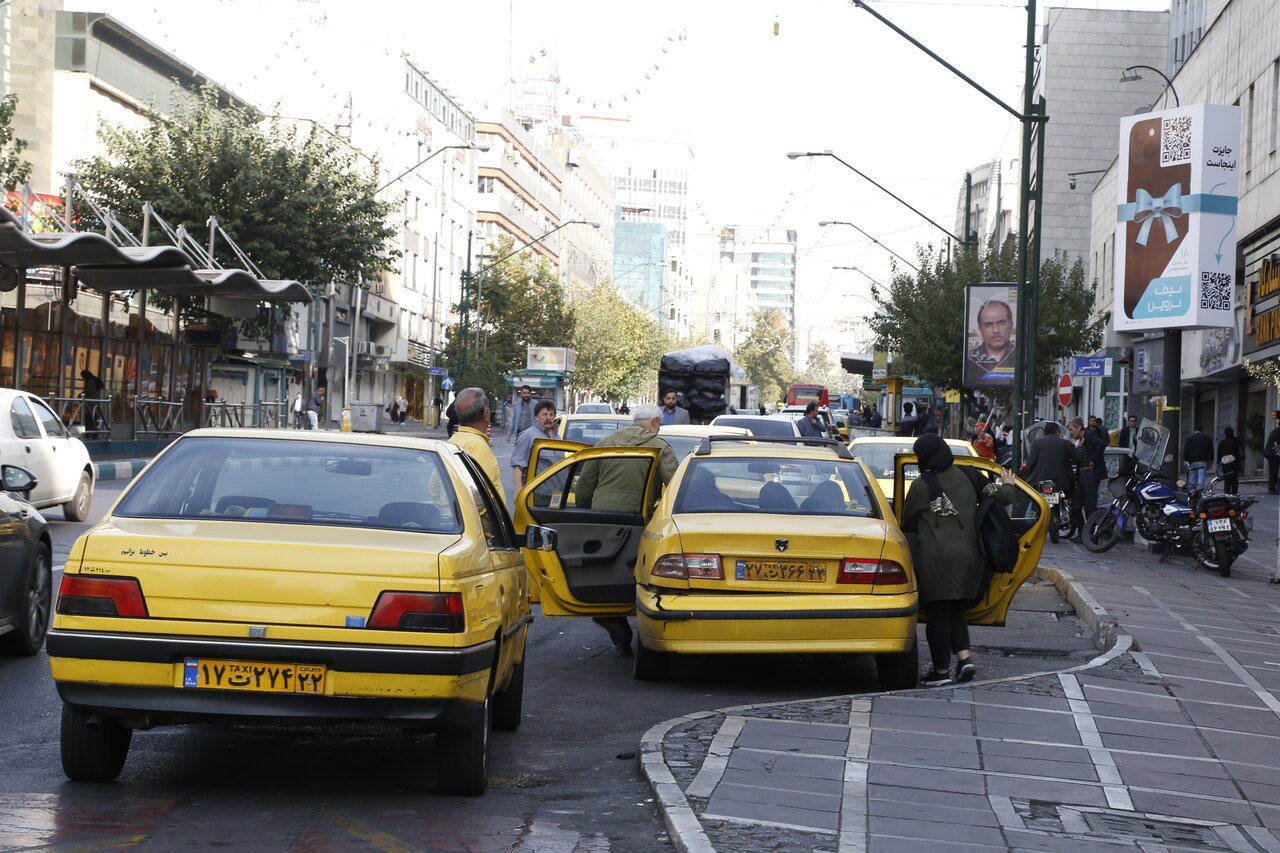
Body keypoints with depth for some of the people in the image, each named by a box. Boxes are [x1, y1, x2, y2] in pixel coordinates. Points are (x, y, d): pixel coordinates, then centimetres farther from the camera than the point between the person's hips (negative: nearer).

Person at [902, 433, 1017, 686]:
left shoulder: (921, 486, -5)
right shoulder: (967, 478, 6)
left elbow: (907, 523, 6)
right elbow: (999, 496, 8)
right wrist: (1008, 487, 30)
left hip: (935, 557, -5)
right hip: (967, 555, 5)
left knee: (937, 613, 3)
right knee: (956, 610, 18)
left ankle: (941, 669, 6)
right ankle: (964, 656, 0)